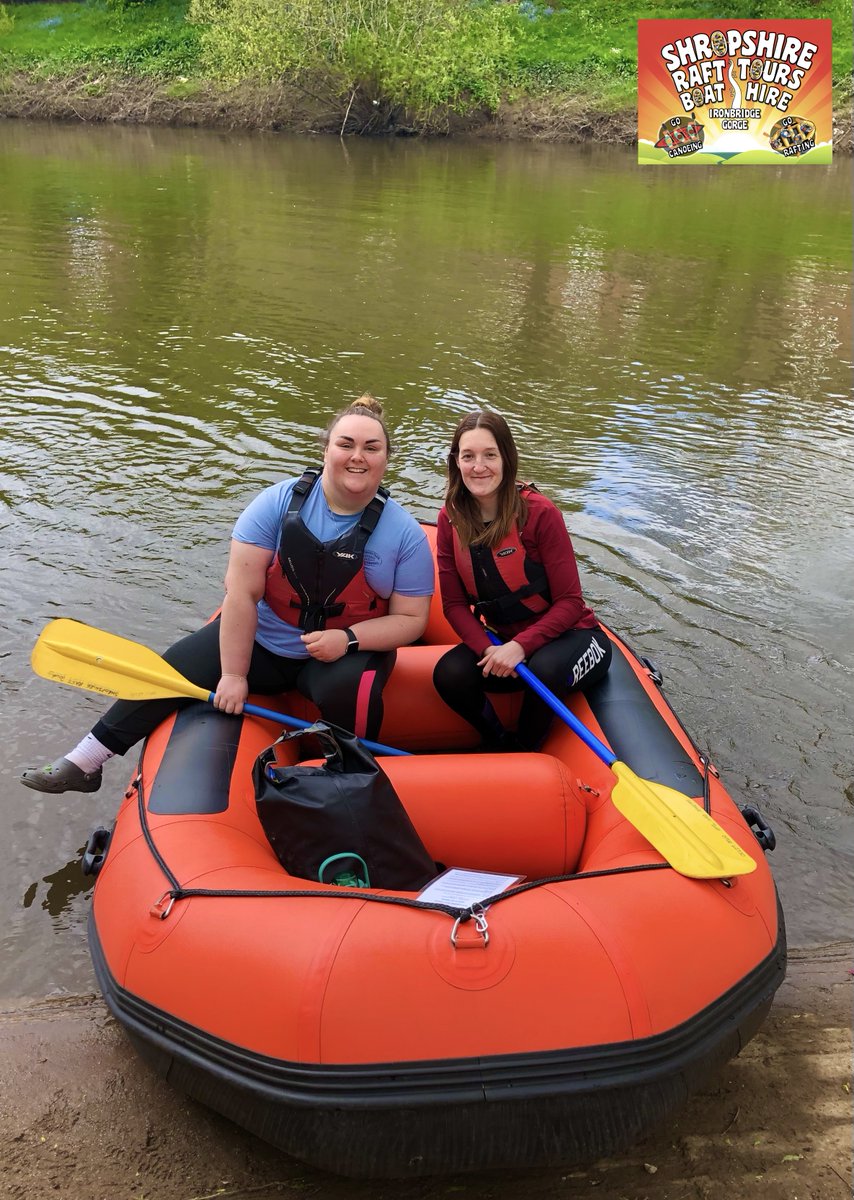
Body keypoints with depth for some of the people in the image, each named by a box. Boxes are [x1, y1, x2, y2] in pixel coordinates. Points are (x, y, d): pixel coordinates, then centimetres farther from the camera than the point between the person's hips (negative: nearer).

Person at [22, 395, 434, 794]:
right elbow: (242, 594, -16)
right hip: (260, 639, 2)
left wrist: (348, 639, -24)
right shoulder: (277, 503, -15)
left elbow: (411, 619, -8)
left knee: (348, 691, -34)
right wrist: (233, 675, -16)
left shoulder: (406, 534, -13)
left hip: (349, 650, -1)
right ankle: (83, 763, 17)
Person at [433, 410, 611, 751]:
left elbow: (569, 602, -16)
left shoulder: (539, 513, -18)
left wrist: (520, 646, -28)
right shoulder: (450, 520, -4)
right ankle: (499, 746, 4)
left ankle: (525, 753, -6)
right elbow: (454, 604, -3)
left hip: (569, 636, -3)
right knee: (449, 674, -23)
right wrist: (488, 649, -21)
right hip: (501, 640, 4)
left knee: (545, 669, -36)